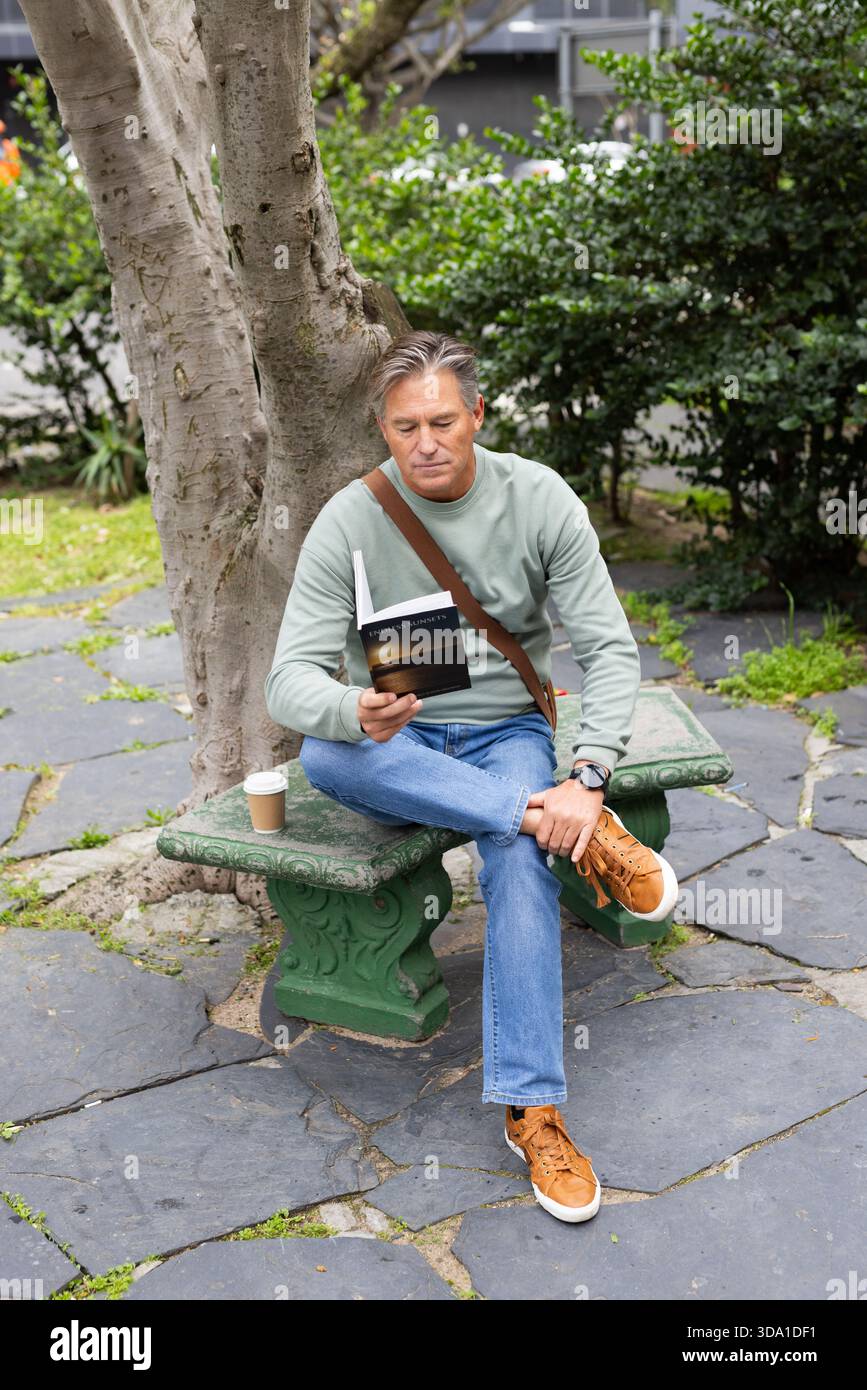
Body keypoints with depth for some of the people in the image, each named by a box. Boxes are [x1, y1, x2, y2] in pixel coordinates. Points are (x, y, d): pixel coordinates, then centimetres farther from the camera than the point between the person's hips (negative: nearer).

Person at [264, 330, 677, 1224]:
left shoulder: (539, 499, -9)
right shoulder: (349, 522, -11)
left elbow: (610, 650, -11)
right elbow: (290, 679, -17)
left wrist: (587, 777, -27)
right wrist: (358, 713, -42)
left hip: (505, 732, 0)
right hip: (397, 748, 1)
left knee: (521, 858, -32)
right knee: (323, 754, -34)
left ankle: (532, 1110, -25)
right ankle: (577, 831, -31)